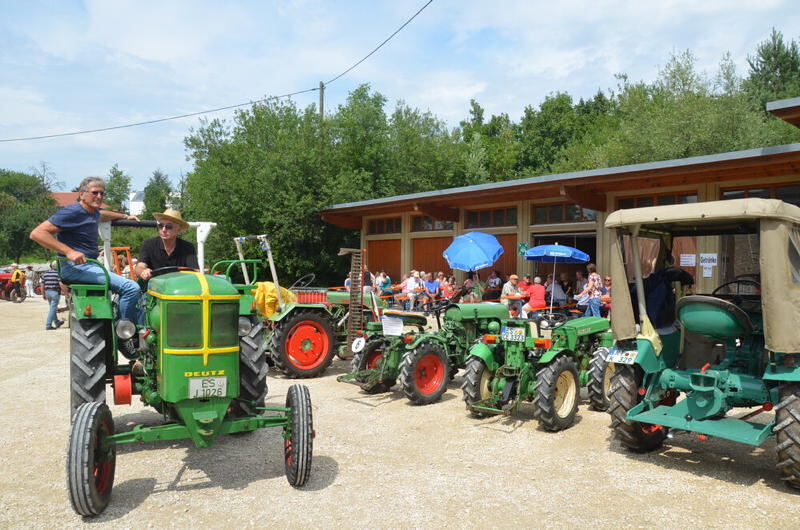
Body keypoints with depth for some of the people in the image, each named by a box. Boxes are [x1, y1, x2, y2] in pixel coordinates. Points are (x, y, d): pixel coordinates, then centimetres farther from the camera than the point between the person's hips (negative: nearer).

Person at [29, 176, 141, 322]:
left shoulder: (93, 213, 16)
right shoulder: (72, 212, -13)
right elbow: (37, 233, -21)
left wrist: (125, 216, 45)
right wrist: (69, 252, -28)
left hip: (89, 265, 11)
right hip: (75, 267, -11)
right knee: (131, 288, -25)